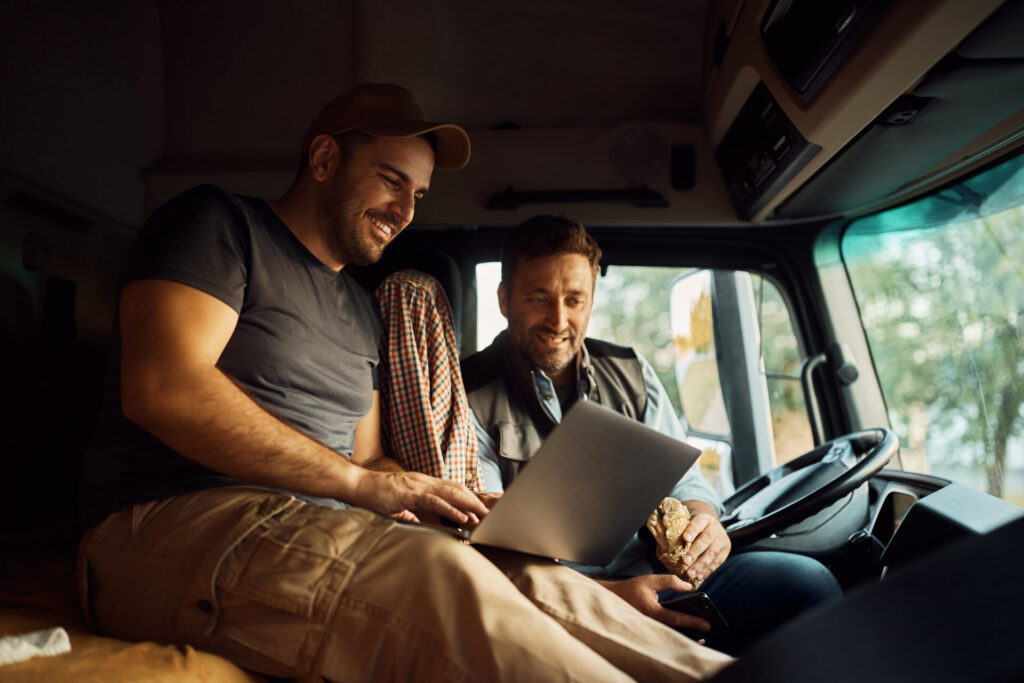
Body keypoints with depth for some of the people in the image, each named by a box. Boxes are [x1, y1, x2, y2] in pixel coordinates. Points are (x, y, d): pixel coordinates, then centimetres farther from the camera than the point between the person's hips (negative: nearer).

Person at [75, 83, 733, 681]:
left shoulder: (363, 309, 22)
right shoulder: (218, 224, 1)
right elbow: (162, 388, -16)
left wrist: (466, 504, 3)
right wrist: (359, 482, -16)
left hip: (320, 530, 7)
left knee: (538, 581, -16)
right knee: (439, 575, -33)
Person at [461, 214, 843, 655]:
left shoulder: (630, 372, 13)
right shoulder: (471, 401, -5)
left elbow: (679, 478, 15)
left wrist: (700, 516, -11)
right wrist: (609, 598, -25)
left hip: (656, 574, 6)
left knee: (807, 581, -17)